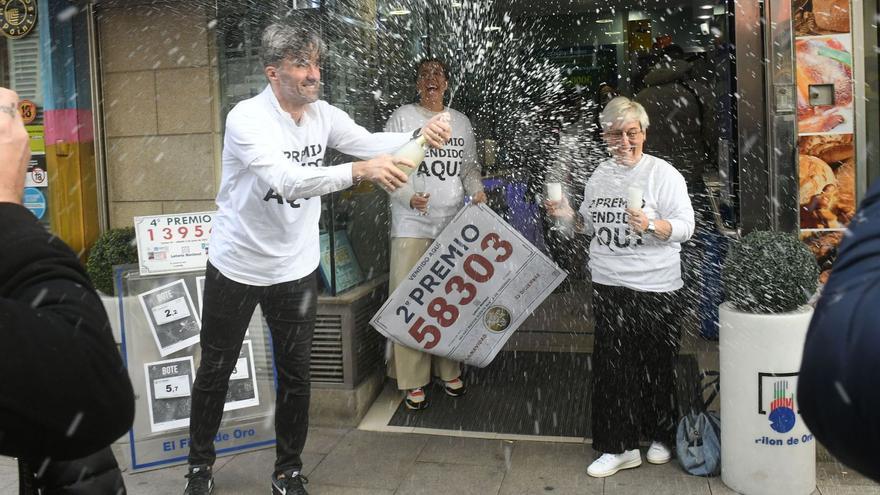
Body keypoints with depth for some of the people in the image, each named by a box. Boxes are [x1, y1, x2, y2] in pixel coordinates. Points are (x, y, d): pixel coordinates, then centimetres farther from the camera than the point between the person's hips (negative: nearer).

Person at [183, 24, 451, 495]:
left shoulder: (322, 114, -5)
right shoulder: (247, 118, -23)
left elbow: (368, 142, -11)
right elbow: (287, 180, -37)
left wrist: (420, 136, -31)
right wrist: (360, 171, -50)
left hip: (295, 269, 4)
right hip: (236, 266, -4)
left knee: (296, 375, 9)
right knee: (215, 371, 12)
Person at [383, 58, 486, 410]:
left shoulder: (461, 122, 14)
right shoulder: (402, 118, 0)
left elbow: (470, 166, 20)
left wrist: (476, 191, 0)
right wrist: (409, 197, -21)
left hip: (453, 223, 4)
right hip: (412, 223, -4)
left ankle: (449, 371, 23)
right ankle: (413, 381, 3)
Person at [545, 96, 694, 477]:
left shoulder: (663, 173, -6)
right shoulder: (599, 175, 10)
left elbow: (685, 225, -12)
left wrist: (652, 225, -29)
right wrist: (568, 215, 3)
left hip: (655, 288, -4)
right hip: (608, 285, 5)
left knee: (655, 366, 7)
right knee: (611, 365, 5)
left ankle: (661, 437, 30)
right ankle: (618, 446, 15)